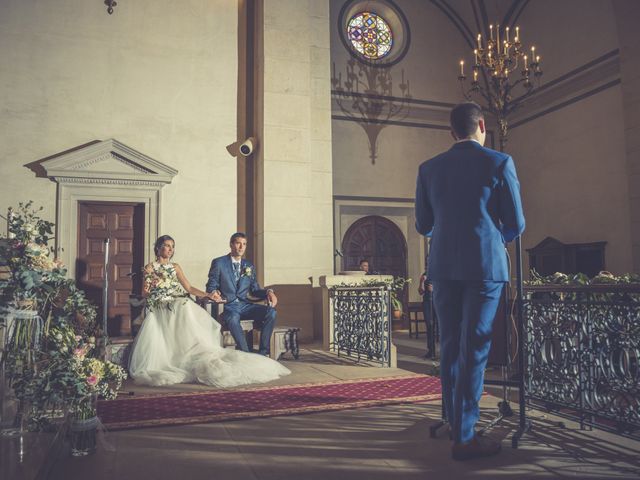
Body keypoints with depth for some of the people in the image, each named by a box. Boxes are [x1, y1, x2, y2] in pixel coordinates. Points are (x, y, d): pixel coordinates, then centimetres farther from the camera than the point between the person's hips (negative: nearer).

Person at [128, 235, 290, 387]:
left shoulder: (175, 267, 21)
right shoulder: (150, 268, 11)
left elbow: (189, 288, 13)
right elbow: (145, 294, 8)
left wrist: (207, 295, 0)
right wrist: (149, 286, -14)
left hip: (179, 304, 4)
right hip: (160, 308, -4)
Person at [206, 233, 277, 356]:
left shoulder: (249, 266, 17)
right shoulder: (218, 263, 4)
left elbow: (255, 290, 16)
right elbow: (211, 286, 3)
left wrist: (268, 292, -6)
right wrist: (214, 292, -22)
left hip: (245, 305, 4)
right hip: (227, 305, -4)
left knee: (271, 312, -22)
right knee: (233, 318, -40)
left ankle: (262, 352, -18)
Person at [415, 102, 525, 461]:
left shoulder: (429, 168, 7)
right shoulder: (500, 163, -1)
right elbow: (516, 225, 1)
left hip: (443, 267, 4)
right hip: (485, 266, -3)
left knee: (451, 347, 12)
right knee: (474, 349, 0)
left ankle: (458, 426, 22)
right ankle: (464, 438, 5)